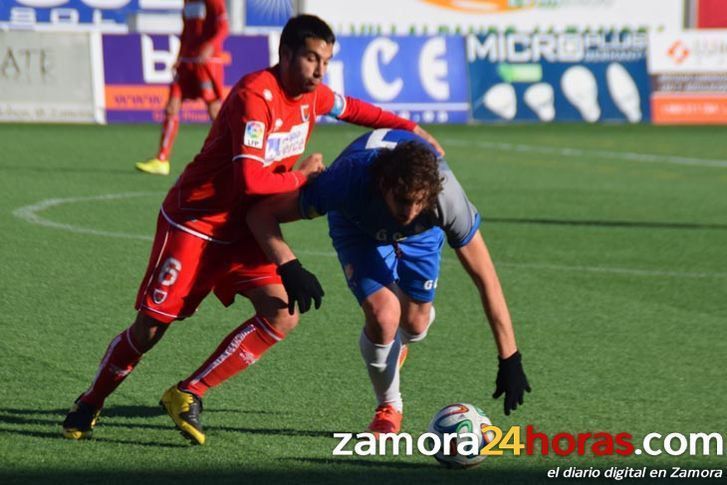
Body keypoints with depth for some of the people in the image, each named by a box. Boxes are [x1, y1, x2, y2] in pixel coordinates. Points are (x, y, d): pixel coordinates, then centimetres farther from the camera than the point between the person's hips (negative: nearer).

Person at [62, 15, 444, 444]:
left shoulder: (312, 95, 0)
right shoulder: (256, 96, -26)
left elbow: (353, 109, 25)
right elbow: (251, 181, -33)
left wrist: (410, 128, 20)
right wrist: (303, 176, -17)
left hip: (242, 230, 7)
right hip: (194, 223, -7)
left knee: (282, 317, -13)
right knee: (149, 330, -2)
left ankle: (189, 395, -5)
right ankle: (89, 405, 23)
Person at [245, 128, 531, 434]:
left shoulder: (447, 197, -42)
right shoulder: (348, 181, -45)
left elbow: (486, 279, -32)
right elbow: (260, 213, -37)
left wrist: (509, 359, -32)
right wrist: (290, 268, -54)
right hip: (357, 223, -2)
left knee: (415, 323, 2)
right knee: (383, 315, -21)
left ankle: (399, 341, 43)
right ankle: (389, 406, 7)